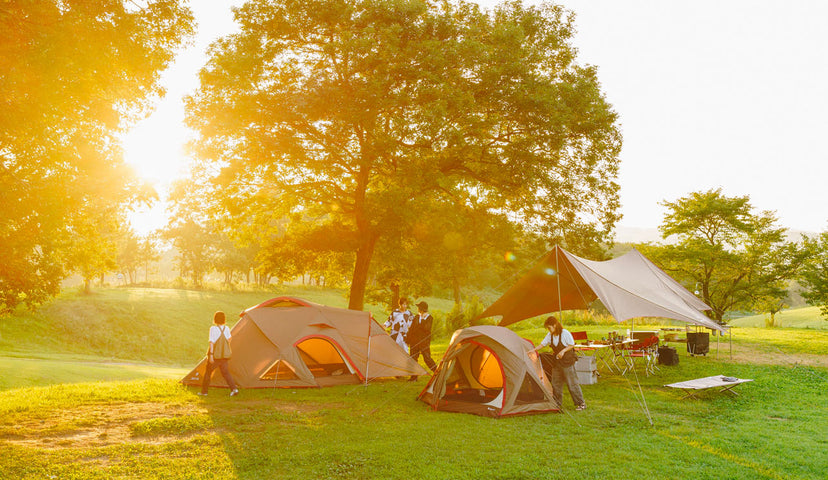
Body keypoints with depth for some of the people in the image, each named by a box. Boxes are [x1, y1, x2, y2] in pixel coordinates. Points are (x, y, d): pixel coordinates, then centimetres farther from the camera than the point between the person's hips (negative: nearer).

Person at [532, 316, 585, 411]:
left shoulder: (565, 333, -17)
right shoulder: (550, 335, 2)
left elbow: (572, 345, -11)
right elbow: (542, 344, 7)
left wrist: (563, 351, -22)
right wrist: (533, 350, -2)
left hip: (567, 361, -7)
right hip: (556, 362, 7)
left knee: (572, 383, -4)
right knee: (556, 383, 10)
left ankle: (581, 404, 6)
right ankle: (557, 403, 22)